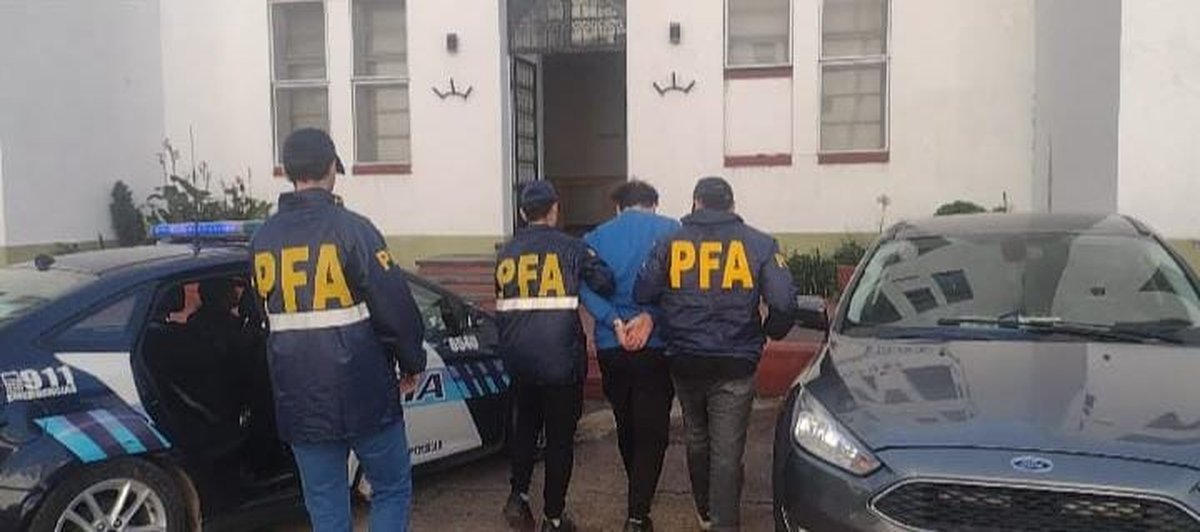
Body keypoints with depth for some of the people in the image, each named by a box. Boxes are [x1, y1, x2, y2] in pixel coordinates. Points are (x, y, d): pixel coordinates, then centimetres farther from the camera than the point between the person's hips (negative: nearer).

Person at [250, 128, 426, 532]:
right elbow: (395, 305, -13)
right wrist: (412, 362, 2)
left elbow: (263, 316, 11)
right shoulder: (351, 228, -12)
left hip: (299, 403, 5)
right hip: (364, 395, -4)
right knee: (392, 490, 12)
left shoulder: (263, 239, 4)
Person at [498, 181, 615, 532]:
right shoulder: (570, 248, -6)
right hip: (562, 360, -4)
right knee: (560, 437, 8)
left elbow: (501, 307, 12)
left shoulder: (506, 253, 7)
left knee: (526, 426, 23)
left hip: (519, 361, 4)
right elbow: (604, 282, -15)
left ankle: (519, 496, 10)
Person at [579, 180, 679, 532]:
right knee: (651, 434, 1)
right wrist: (650, 316, -20)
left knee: (626, 427, 20)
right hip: (655, 346, -3)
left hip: (610, 347, 4)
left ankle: (638, 501, 38)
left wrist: (614, 322, -15)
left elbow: (587, 287, -7)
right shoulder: (669, 231, 2)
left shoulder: (595, 238, 9)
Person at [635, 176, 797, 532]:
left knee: (697, 440, 22)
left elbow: (642, 295, -4)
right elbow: (784, 302, -10)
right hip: (735, 365, -2)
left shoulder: (671, 244, -2)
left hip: (685, 362, 2)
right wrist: (770, 332, 10)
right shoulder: (758, 244, -4)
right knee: (727, 452, 2)